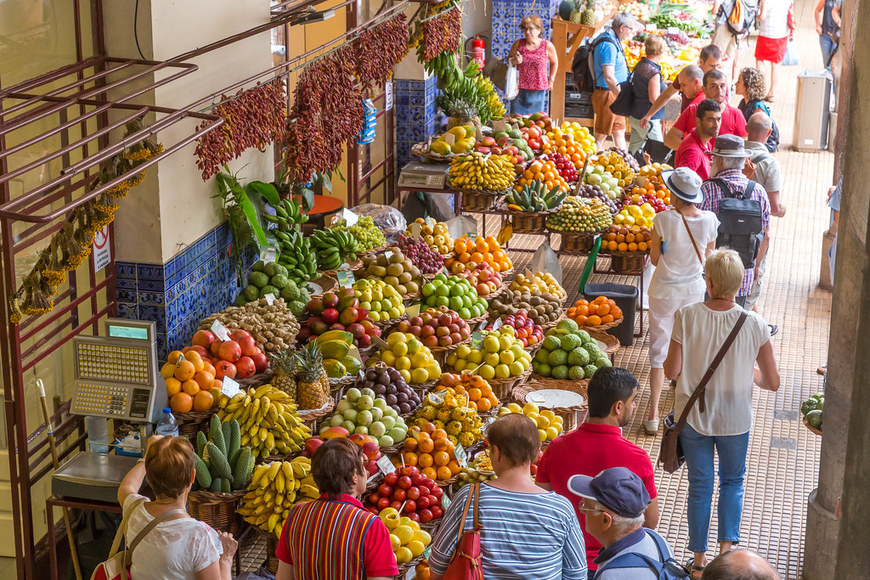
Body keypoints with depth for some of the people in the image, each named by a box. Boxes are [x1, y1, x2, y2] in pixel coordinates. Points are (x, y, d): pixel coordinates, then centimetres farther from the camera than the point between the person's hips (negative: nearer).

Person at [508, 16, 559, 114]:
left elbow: (554, 62, 14)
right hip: (519, 89, 1)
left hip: (538, 91, -1)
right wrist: (514, 61, -10)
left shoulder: (547, 46, -2)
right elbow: (509, 58, 13)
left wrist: (551, 80, 10)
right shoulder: (518, 44, 0)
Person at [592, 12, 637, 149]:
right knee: (601, 136, -4)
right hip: (607, 94, -11)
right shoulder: (608, 44, -20)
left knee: (619, 131, 16)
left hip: (614, 93, 11)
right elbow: (609, 77, -26)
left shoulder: (613, 41, 14)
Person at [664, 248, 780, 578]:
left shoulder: (686, 317, -17)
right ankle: (727, 546, 12)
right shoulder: (754, 325, -15)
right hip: (735, 420, 0)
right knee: (733, 480, 24)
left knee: (700, 486, 16)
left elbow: (671, 371, -12)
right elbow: (772, 383, -8)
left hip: (693, 416, 0)